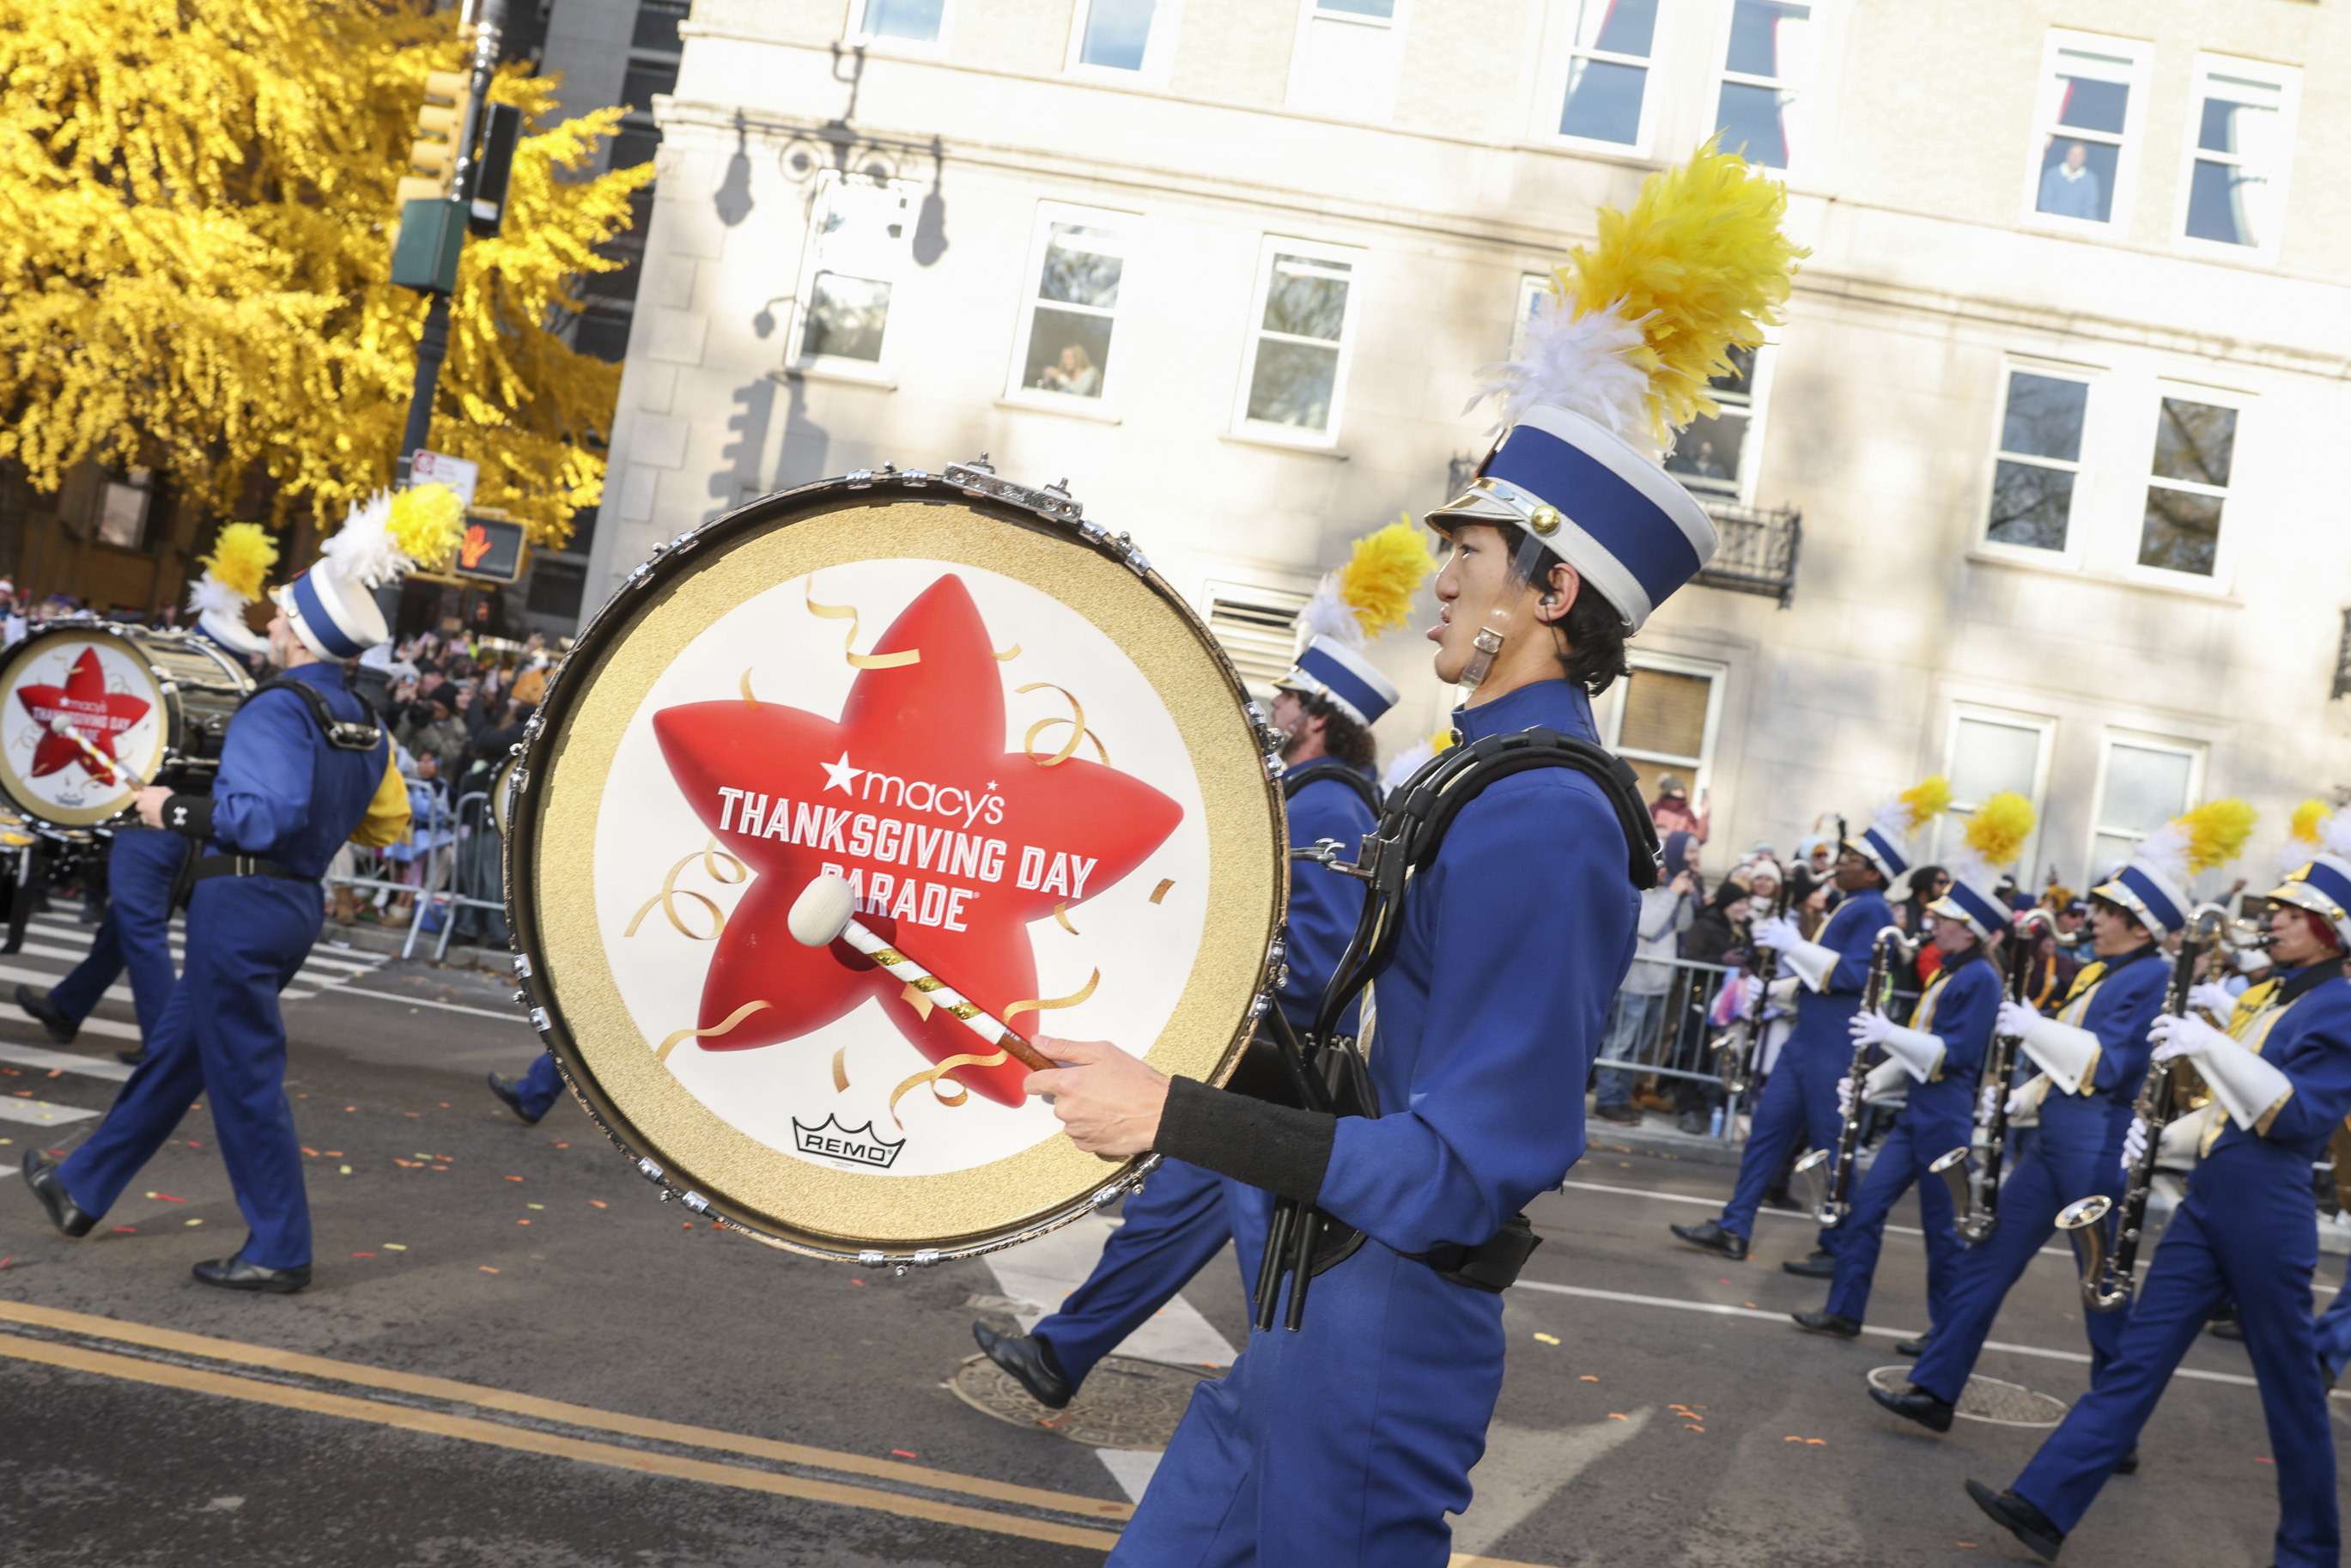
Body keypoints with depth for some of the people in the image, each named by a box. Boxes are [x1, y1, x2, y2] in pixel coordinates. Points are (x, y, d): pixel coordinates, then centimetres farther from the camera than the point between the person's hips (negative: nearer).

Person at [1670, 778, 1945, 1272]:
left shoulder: (1872, 911, -13)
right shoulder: (1850, 907, 16)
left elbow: (1853, 975, -23)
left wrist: (1794, 945, -21)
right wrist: (1772, 992, 14)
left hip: (1836, 1050, -10)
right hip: (1807, 1041, 10)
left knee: (1834, 1147, 0)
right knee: (1767, 1129, 10)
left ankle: (1838, 1251, 11)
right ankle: (1734, 1230, 16)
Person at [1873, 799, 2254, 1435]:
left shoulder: (2150, 978, -11)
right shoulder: (2097, 973, 15)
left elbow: (2110, 1066, -19)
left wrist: (2036, 1027, -25)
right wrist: (2018, 1098, 12)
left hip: (2098, 1145, -9)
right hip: (2055, 1135, 9)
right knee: (1987, 1258, 6)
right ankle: (1935, 1391, 10)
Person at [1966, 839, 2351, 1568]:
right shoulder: (2278, 997, 16)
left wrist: (2212, 1047, -27)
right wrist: (2167, 1133, 6)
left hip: (2265, 1212, -8)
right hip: (2207, 1197, 8)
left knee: (2290, 1386, 6)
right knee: (2137, 1355, 3)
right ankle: (2044, 1506, 1)